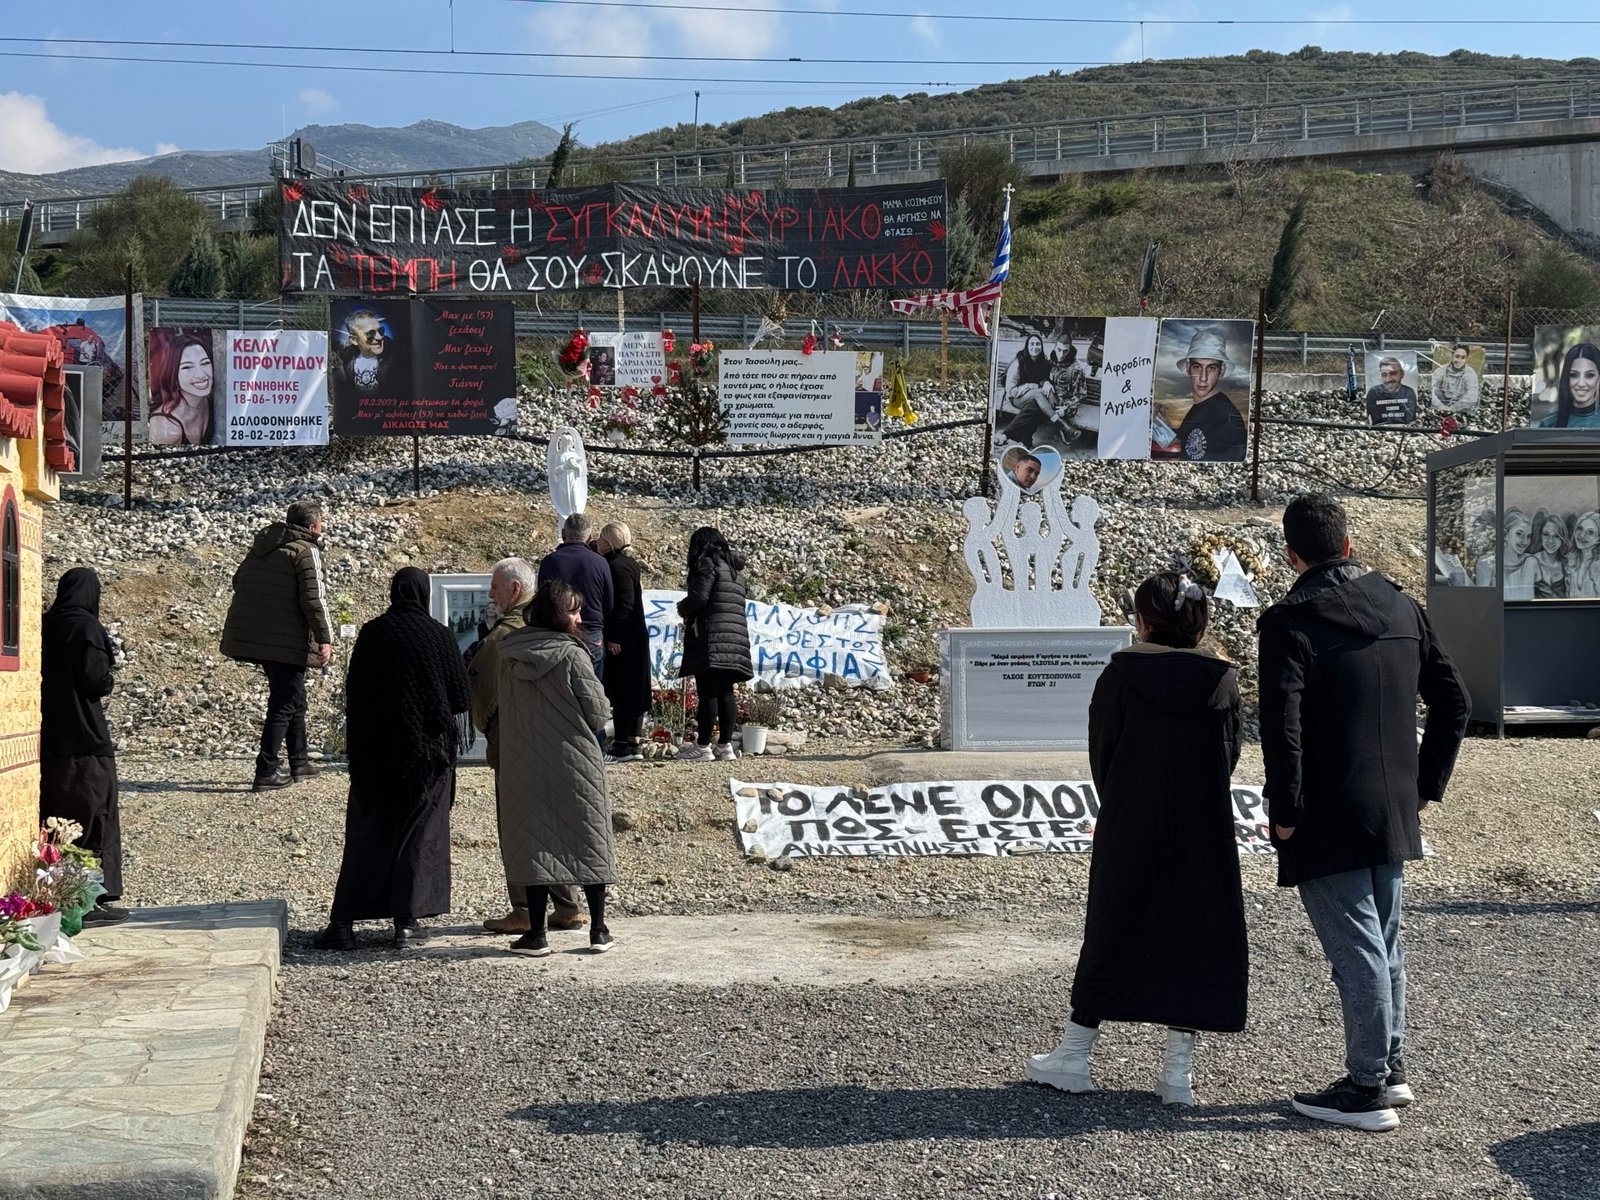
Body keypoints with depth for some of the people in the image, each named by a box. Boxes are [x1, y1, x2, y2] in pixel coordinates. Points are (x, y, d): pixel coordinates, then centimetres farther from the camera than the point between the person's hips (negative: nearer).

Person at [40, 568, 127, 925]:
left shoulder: (45, 626, 7)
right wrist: (107, 678, 4)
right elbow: (97, 679, -15)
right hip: (85, 740, -7)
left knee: (52, 820, 12)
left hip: (47, 737, 7)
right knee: (93, 820, -1)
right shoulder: (86, 626, -11)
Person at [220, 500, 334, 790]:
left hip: (250, 635, 9)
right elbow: (313, 599, -17)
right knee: (285, 703, -2)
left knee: (293, 698, 21)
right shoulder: (306, 551, -11)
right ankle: (267, 770, -4)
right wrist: (325, 638, -12)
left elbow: (238, 580, 20)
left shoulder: (263, 543, 14)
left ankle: (299, 761, 29)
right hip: (286, 641, -9)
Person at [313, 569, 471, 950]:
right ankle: (406, 923, 7)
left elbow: (352, 693, 1)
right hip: (427, 748, -2)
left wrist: (355, 744, 15)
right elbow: (462, 699, -5)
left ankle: (343, 923, 5)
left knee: (367, 835, 8)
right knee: (420, 833, 8)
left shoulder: (371, 634, -4)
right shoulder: (438, 636, -8)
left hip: (374, 750, 2)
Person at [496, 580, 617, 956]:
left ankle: (536, 933, 7)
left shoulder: (509, 655, 0)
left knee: (534, 842, 8)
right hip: (575, 762, -3)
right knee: (589, 840, 9)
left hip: (524, 765, 3)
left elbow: (504, 711, 11)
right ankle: (598, 929, 13)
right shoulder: (571, 654, -13)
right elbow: (598, 713, -10)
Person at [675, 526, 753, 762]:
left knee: (707, 692, -8)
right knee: (725, 692, 9)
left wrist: (683, 609, 6)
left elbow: (699, 597, -15)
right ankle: (725, 744, 8)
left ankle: (702, 746, -8)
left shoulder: (708, 563, -4)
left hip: (711, 638, -9)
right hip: (736, 638, 9)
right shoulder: (734, 568, 23)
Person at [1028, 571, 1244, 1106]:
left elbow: (1101, 755, -3)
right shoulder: (1222, 680, -2)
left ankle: (1074, 1056, 19)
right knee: (1192, 936, 9)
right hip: (1204, 835, 1)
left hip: (1129, 831, -1)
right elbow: (1229, 757, 5)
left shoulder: (1118, 677, -9)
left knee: (1112, 932, 10)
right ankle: (1178, 1071, 9)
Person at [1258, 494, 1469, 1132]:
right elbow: (1454, 703, 10)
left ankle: (1367, 1087, 8)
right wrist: (1425, 785, 15)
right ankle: (1391, 1067, 29)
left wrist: (1284, 813, -12)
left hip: (1327, 820, -7)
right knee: (1384, 940, 18)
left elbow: (1282, 728, -21)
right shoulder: (1402, 608, 6)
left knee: (1356, 950, 0)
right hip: (1395, 815, 7)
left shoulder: (1290, 622, -14)